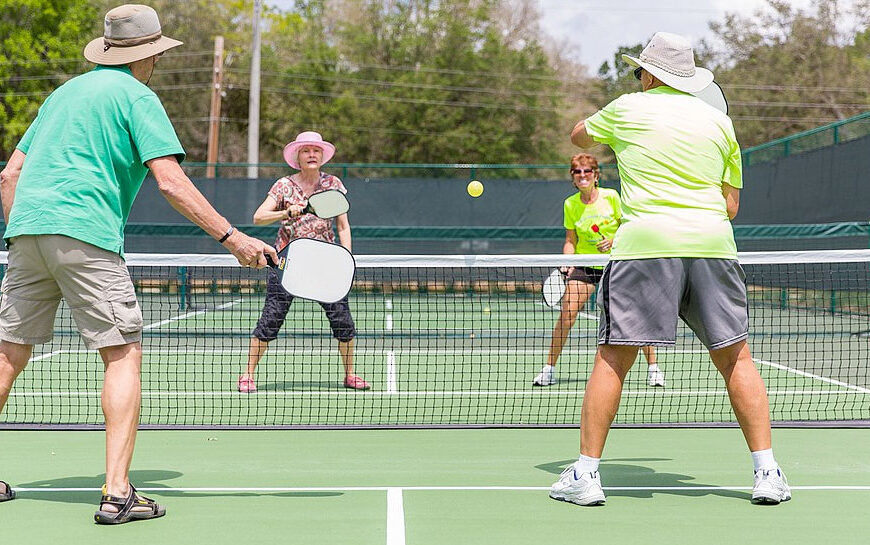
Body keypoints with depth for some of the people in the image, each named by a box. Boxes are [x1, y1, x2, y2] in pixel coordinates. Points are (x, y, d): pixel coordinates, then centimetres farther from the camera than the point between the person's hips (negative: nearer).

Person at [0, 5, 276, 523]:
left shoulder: (65, 91, 25)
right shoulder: (136, 95, 2)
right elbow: (170, 180, -10)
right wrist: (232, 236, -11)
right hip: (85, 232, -7)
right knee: (125, 354, -4)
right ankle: (117, 493, -13)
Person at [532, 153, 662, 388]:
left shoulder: (611, 196, -8)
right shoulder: (570, 204, -1)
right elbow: (571, 240, 5)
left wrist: (613, 241, -19)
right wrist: (567, 262, -11)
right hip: (584, 264, 1)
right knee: (566, 314, -11)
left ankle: (653, 368, 7)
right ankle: (549, 369, 0)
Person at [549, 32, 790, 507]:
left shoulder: (627, 108, 9)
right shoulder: (719, 122, 16)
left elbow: (579, 135, 30)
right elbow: (731, 204, 17)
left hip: (645, 241, -2)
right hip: (713, 243, 3)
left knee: (613, 357, 2)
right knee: (735, 358, 8)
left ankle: (586, 473, 2)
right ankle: (767, 472, 6)